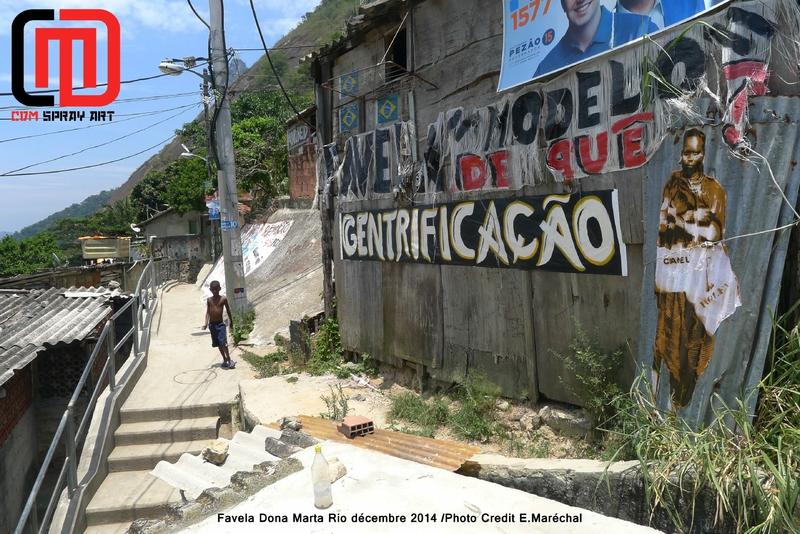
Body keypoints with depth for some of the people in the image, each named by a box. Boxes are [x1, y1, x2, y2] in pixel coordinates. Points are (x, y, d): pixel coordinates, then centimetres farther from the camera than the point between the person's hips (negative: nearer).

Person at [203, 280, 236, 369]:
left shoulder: (223, 299, -5)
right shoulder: (209, 300, 3)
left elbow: (228, 311, 4)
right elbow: (207, 312, 4)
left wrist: (231, 322, 10)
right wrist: (206, 323, -7)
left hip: (220, 324, -4)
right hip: (212, 324, 4)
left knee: (223, 342, -15)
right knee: (218, 344, 11)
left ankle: (229, 360, -7)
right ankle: (224, 360, 24)